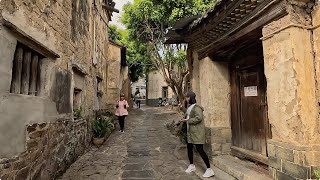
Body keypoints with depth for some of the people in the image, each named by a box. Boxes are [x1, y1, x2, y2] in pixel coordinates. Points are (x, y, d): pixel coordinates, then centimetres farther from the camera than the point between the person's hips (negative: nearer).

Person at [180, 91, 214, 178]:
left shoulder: (196, 107, -17)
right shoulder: (189, 107, 11)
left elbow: (199, 118, -30)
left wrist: (188, 120, -21)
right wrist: (184, 119, 6)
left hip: (197, 132, -10)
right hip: (190, 132, 10)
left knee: (199, 149, -7)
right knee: (189, 148, 17)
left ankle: (209, 170, 6)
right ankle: (191, 165, 36)